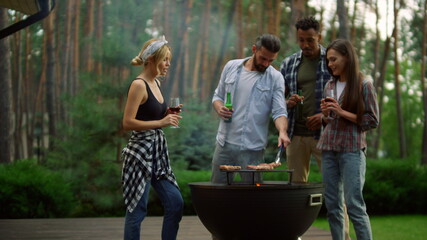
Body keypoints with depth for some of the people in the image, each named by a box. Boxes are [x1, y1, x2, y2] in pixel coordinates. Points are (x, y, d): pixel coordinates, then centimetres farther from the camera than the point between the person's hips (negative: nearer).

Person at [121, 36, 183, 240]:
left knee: (175, 202, 8)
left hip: (158, 151, 9)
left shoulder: (155, 83, 13)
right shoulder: (138, 85, -13)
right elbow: (128, 123, -19)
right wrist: (161, 122, -21)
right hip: (141, 152, -9)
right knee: (137, 208, -2)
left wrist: (168, 114, 5)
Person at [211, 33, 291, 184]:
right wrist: (219, 108, -8)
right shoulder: (231, 67, 6)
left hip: (253, 149, -2)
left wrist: (282, 131, -28)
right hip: (224, 143, 3)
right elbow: (218, 95, 15)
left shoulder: (275, 78, -1)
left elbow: (279, 111, -8)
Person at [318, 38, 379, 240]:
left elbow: (373, 121, -4)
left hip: (352, 150, -6)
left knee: (354, 204, -8)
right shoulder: (330, 85, 12)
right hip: (328, 149, 6)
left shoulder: (364, 85, -4)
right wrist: (325, 115, -2)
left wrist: (343, 112, -13)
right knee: (332, 206, 6)